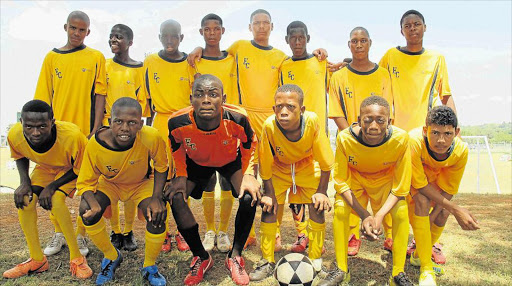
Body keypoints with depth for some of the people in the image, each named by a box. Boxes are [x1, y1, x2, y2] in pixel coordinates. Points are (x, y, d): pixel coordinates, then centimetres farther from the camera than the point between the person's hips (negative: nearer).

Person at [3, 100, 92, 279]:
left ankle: (77, 258, -12)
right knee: (24, 200, -12)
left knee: (55, 201, -26)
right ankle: (37, 260, 4)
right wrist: (24, 181, -15)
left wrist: (52, 186, -25)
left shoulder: (72, 135, -41)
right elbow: (19, 157, 0)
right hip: (45, 167, 5)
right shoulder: (15, 135, -27)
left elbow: (79, 168, -21)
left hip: (70, 169, -5)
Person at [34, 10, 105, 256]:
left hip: (86, 132, -2)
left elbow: (100, 95, -1)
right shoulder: (52, 57, 9)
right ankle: (58, 234, 25)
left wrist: (96, 130, -8)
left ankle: (81, 236, 18)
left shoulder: (96, 57, 3)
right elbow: (44, 98, 9)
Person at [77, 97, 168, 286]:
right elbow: (86, 182, -18)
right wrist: (91, 200, -40)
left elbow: (161, 167, -14)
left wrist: (157, 197, -26)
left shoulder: (151, 137, -33)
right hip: (110, 183, 1)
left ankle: (149, 266, 4)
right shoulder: (95, 144, -31)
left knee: (157, 215, -26)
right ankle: (111, 257, 7)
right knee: (87, 211, -23)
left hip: (142, 183, -1)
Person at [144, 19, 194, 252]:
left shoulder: (190, 63, 5)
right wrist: (150, 120, 8)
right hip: (160, 123, 0)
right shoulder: (150, 62, 5)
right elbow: (148, 95, 10)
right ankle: (163, 232, 12)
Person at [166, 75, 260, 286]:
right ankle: (202, 257, 4)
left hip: (231, 160, -1)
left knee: (249, 196, -24)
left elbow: (249, 144, -13)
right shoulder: (178, 122, -33)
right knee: (175, 197, -18)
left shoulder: (237, 118, -36)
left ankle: (235, 256, 2)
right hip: (196, 163, 1)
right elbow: (177, 149, -7)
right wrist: (181, 176, -14)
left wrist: (248, 174, -21)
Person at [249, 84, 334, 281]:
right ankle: (267, 261, 11)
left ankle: (315, 261, 11)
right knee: (269, 207, -7)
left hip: (308, 167, 0)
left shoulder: (312, 121, -34)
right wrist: (269, 193, -13)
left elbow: (325, 162, -19)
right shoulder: (269, 126, -32)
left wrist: (321, 191, -16)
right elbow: (265, 165, -17)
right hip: (279, 169, 1)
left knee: (317, 207, -9)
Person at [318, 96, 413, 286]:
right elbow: (341, 182, -20)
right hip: (354, 179, 0)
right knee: (340, 208, -23)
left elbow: (400, 187, -20)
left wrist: (379, 216, -32)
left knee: (401, 211, -22)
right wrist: (364, 216, -28)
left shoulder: (400, 138, -30)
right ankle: (341, 270, -5)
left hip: (385, 181, 0)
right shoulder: (345, 138, -31)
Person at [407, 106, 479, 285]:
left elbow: (448, 189, -14)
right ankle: (426, 269, -21)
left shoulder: (461, 150, -26)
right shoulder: (414, 141, -40)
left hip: (435, 176, 5)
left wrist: (430, 218, -21)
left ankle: (418, 255, 15)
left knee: (443, 213, -12)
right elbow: (420, 185, -31)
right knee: (422, 201, -29)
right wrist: (456, 209, -32)